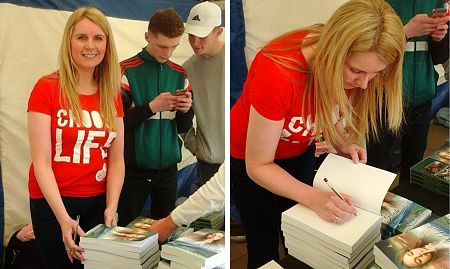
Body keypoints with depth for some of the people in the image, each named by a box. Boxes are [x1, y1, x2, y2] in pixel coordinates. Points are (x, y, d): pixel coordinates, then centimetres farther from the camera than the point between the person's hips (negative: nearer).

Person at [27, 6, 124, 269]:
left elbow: (116, 160, 2)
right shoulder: (47, 88, -10)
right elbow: (41, 162, -13)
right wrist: (63, 218, -21)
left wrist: (111, 208, -10)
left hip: (98, 201, 4)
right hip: (52, 201, -4)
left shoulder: (112, 95, 2)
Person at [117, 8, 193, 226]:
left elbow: (183, 128, 9)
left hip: (168, 169, 4)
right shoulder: (127, 71, -6)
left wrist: (186, 110, -12)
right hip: (134, 169, -3)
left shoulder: (180, 75, 7)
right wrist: (151, 107, -21)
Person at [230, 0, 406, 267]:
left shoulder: (342, 67, -21)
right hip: (251, 158, -4)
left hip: (300, 151, 5)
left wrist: (342, 143, -18)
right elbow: (258, 167, -28)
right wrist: (315, 199, -39)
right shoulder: (277, 73, -39)